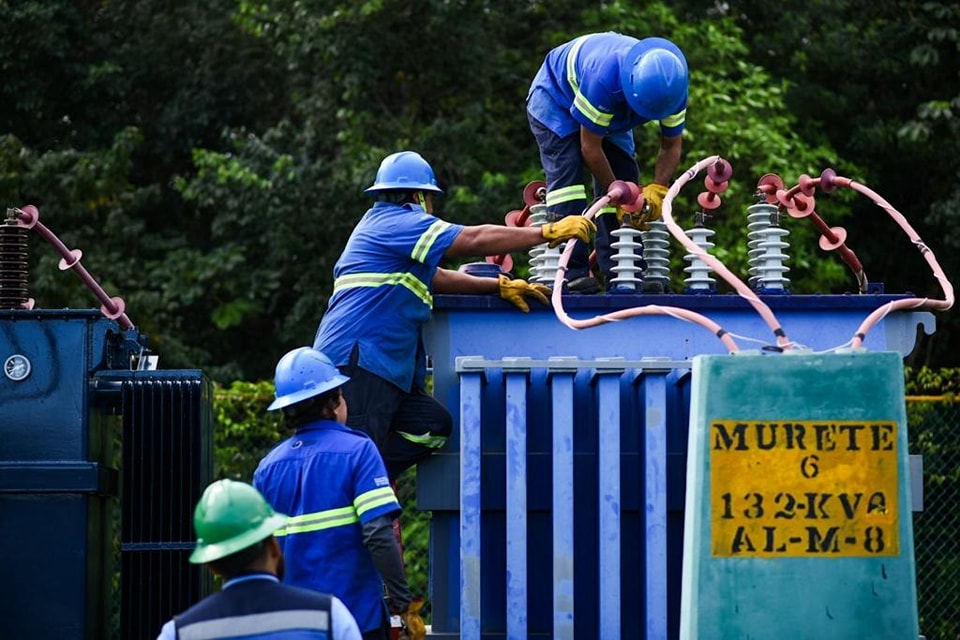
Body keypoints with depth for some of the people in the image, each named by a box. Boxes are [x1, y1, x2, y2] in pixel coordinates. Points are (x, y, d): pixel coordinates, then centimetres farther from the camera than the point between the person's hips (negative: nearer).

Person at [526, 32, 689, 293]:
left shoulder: (671, 86, -27)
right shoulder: (604, 78, -45)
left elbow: (671, 146, -15)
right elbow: (590, 147, -34)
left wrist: (657, 190, -30)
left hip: (611, 115, 6)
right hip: (555, 98, -6)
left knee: (625, 175, -7)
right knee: (566, 171, -23)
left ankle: (619, 273, -7)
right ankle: (572, 272, -30)